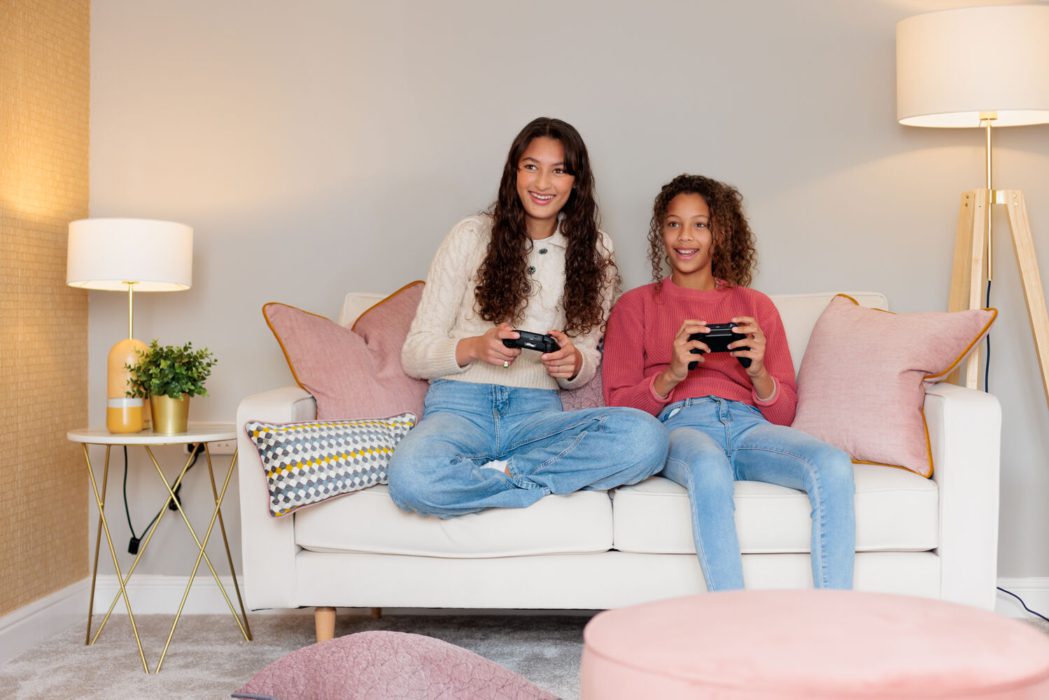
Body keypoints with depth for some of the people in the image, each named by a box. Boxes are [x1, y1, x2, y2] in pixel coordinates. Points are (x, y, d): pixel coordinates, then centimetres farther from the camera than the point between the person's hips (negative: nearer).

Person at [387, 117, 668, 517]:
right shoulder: (471, 236, 4)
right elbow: (414, 353, 3)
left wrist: (574, 361, -10)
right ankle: (546, 481, -16)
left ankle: (498, 472, -18)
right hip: (459, 405, -2)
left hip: (537, 412, 3)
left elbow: (588, 358, 15)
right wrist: (473, 347, -18)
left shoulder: (595, 251, 13)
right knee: (412, 477, -38)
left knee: (645, 437, -30)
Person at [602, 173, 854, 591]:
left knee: (834, 466, -30)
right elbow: (618, 407, 9)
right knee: (710, 468, -40)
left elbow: (785, 412, 18)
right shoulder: (636, 305, 20)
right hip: (679, 423, -2)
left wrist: (758, 372, -4)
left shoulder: (756, 306, 25)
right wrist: (672, 374, -10)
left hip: (748, 423, 3)